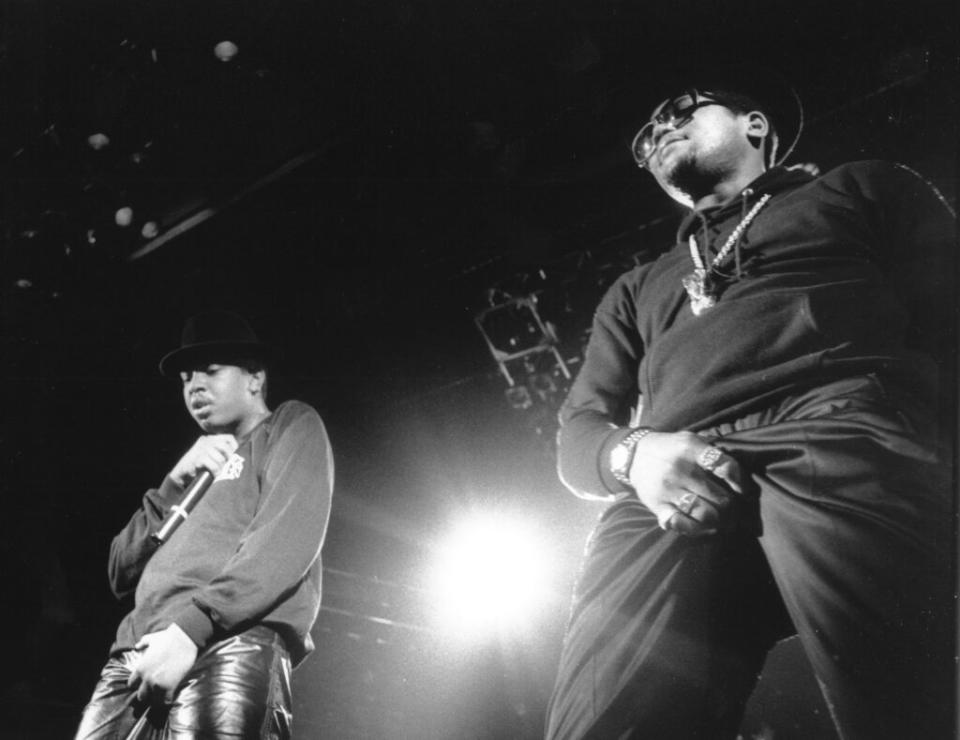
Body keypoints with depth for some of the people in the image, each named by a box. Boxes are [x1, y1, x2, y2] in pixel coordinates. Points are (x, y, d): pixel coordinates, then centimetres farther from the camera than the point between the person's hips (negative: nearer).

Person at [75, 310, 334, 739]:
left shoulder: (291, 427, 14)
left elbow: (288, 539, -6)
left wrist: (191, 628, -15)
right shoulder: (200, 467, 33)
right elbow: (121, 575, 23)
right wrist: (174, 488, 9)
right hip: (138, 657, 6)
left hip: (233, 646, -6)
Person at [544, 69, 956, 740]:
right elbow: (579, 431, 26)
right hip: (675, 490, 3)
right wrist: (633, 454, 0)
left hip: (844, 440, -2)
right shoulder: (638, 288, 38)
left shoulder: (863, 191, 28)